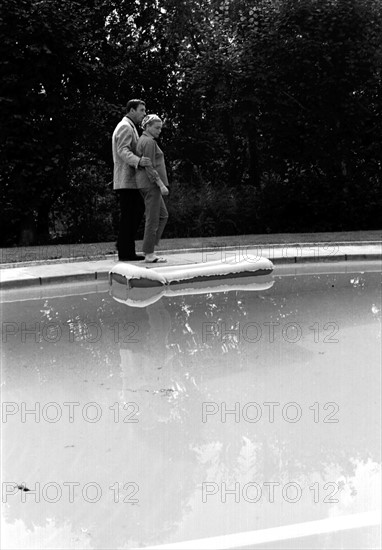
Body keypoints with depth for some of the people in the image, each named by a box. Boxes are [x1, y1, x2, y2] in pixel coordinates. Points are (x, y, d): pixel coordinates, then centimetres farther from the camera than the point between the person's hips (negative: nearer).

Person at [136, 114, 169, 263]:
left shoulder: (142, 141, 19)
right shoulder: (149, 141, -12)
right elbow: (149, 167, -19)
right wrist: (161, 185, -21)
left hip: (145, 184, 10)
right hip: (151, 184, -10)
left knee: (163, 216, 14)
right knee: (153, 219, -5)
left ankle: (149, 249, 10)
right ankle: (149, 255, -2)